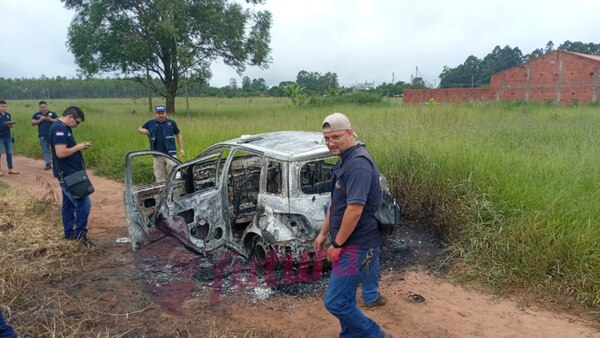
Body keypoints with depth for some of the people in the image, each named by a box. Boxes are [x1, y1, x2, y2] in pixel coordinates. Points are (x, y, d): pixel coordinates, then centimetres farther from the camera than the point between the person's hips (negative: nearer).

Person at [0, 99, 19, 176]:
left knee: (9, 153, 9)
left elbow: (11, 125, 11)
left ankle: (10, 168, 17)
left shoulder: (8, 115, 9)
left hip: (8, 137, 5)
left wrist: (11, 125, -10)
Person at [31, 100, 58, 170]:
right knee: (45, 150, 5)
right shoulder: (36, 115, 9)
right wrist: (40, 120, -12)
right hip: (42, 136, 2)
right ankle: (48, 164, 9)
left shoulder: (52, 113, 5)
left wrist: (50, 119, -16)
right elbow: (32, 123, 2)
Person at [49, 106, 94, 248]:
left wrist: (80, 146, 4)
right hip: (68, 174, -11)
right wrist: (78, 147, -15)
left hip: (68, 173, 11)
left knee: (69, 203, 16)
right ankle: (80, 233, -1)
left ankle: (69, 232, 25)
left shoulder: (64, 127, 13)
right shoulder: (59, 128, -20)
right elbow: (61, 153, -27)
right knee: (84, 203, -9)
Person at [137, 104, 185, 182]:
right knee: (159, 175, 11)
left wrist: (181, 148, -1)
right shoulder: (151, 123, 6)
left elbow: (178, 135, 6)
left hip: (170, 153, -3)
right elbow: (139, 129, 18)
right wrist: (142, 130, -7)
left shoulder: (171, 123, 1)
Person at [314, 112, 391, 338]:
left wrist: (337, 244, -18)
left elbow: (355, 209, -27)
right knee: (345, 298, 21)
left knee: (335, 301, -5)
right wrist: (323, 233, 19)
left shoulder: (358, 164, -21)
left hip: (357, 244, -10)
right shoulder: (345, 160, 11)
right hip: (360, 241, 10)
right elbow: (335, 202, 19)